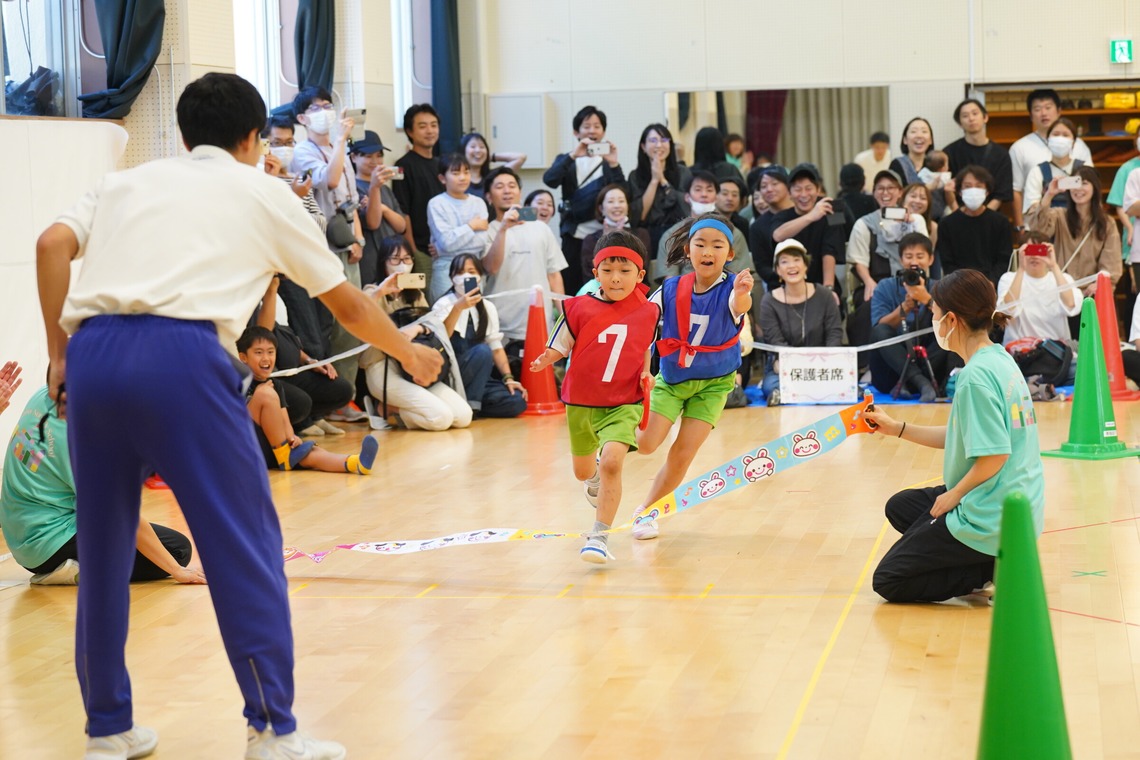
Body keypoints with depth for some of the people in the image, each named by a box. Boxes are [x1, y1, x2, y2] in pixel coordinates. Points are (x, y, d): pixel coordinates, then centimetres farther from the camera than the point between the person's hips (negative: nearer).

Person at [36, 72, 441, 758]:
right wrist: (410, 353, 40)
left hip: (93, 353, 5)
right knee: (246, 545, 4)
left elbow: (53, 245, 7)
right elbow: (346, 303, 25)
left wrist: (60, 356, 11)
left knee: (104, 549, 15)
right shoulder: (264, 193, 19)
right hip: (182, 355, -4)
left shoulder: (127, 182, 26)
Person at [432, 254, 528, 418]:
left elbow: (496, 347, 9)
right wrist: (458, 308, -30)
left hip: (477, 378, 5)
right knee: (482, 351, -31)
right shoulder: (444, 305, -5)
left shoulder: (488, 307, 10)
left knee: (517, 401, -17)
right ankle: (469, 406, -22)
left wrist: (508, 378, -5)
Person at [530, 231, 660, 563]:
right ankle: (596, 480, 61)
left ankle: (599, 537, -16)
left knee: (611, 463, -25)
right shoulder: (580, 308, -10)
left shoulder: (648, 311, -4)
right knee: (583, 471, 22)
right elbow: (557, 347, -5)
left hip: (623, 404, -1)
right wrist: (544, 360, -26)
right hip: (581, 402, 2)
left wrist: (646, 373, -4)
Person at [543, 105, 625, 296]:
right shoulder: (567, 160, 8)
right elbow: (549, 180, -12)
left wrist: (614, 165, -19)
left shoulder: (609, 160, 7)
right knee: (570, 288, 0)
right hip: (574, 236, 0)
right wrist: (573, 155, -22)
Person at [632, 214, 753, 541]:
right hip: (670, 379, 1)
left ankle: (646, 510, 21)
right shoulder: (670, 289, -12)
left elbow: (740, 306, -42)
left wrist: (742, 294, -65)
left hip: (713, 383, -1)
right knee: (646, 444, -15)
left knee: (682, 456, -3)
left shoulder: (731, 288, -18)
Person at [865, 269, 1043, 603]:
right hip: (1019, 508, 10)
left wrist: (954, 495, -11)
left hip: (989, 518, -10)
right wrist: (897, 429, 18)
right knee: (900, 507, 28)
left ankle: (992, 573, -6)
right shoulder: (1000, 360, 8)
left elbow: (994, 455, -26)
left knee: (887, 581, 2)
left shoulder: (977, 376, -21)